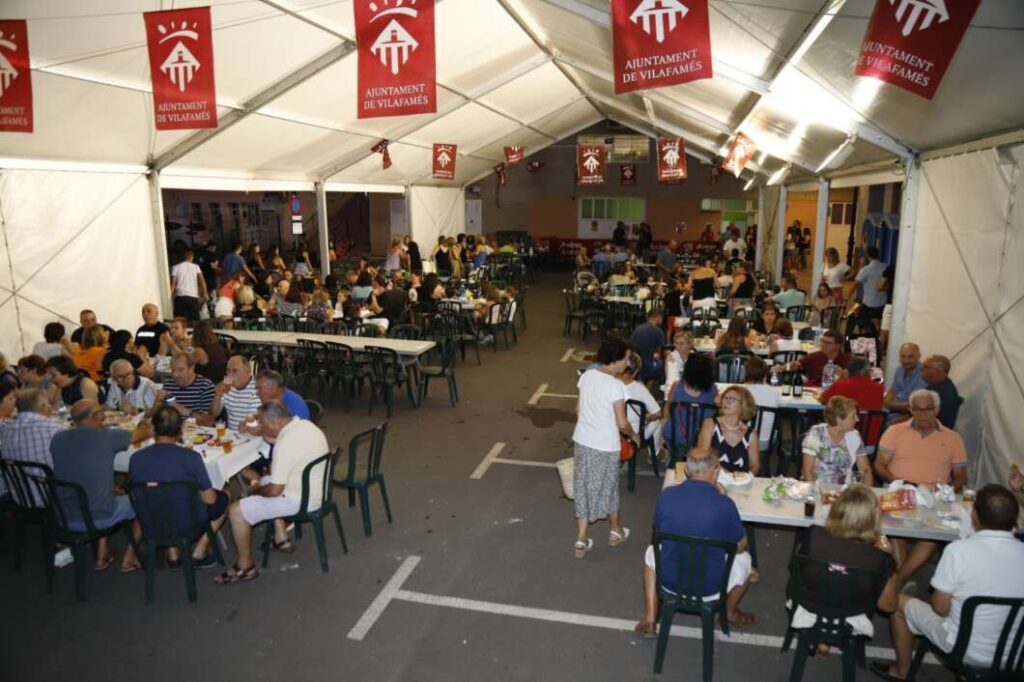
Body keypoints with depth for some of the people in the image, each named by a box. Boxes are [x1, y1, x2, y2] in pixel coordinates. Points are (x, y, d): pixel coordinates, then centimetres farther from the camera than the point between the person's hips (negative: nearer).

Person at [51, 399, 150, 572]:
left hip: (64, 519, 5)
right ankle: (129, 558, 25)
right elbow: (139, 434, 3)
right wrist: (144, 427, 27)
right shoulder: (107, 436, -15)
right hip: (98, 518, -5)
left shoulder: (58, 439, -4)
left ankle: (102, 555, 32)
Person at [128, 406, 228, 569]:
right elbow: (209, 499, -12)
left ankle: (172, 554, 27)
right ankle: (198, 554, 19)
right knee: (224, 497, 22)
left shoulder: (136, 458, -13)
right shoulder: (191, 457, -22)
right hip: (187, 525, -4)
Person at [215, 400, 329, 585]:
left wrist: (256, 490, -3)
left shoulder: (285, 444, -27)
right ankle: (281, 537, 31)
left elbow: (274, 490, -23)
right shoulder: (305, 424, 1)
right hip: (317, 489, 10)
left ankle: (245, 567, 9)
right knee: (264, 481, 29)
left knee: (236, 511, -5)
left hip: (300, 500, -10)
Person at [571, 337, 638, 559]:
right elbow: (621, 423, -18)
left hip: (582, 441, 5)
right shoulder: (616, 385, -21)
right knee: (608, 487, 17)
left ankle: (581, 540, 20)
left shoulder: (587, 375, -2)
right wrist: (634, 435, 2)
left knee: (583, 488, 15)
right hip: (605, 446, -5)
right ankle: (616, 532, 39)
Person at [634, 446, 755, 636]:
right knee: (744, 558, 28)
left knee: (652, 552, 35)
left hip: (669, 580, 2)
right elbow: (740, 547, -3)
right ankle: (731, 613, 48)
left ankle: (650, 620, 30)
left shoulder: (666, 495, -13)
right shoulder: (725, 504, -20)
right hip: (710, 587, -1)